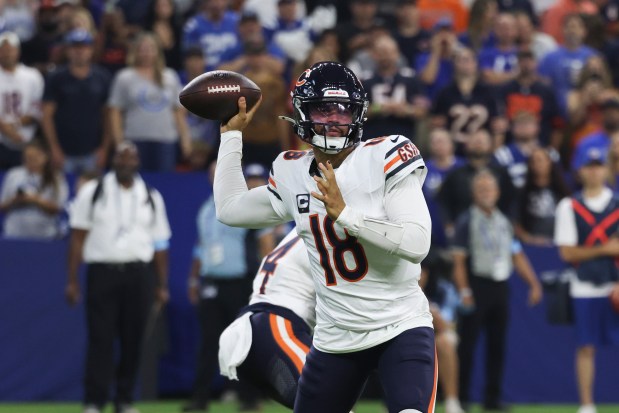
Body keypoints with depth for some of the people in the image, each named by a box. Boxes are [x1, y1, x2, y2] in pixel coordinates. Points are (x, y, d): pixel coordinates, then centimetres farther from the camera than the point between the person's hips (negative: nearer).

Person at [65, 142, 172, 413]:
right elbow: (78, 237, 3)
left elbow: (160, 244, 13)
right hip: (102, 271, -2)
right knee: (100, 339, -7)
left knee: (133, 339, 2)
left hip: (138, 275, 2)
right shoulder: (92, 192, 5)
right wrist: (72, 281, -4)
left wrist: (162, 285, 7)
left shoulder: (151, 198, 12)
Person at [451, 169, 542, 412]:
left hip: (500, 288, 6)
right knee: (467, 344, -5)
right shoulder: (467, 221, -3)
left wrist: (534, 284, 9)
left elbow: (517, 256, 17)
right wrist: (464, 291, -17)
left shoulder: (503, 222, 15)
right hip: (477, 285, -6)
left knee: (497, 345, 6)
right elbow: (459, 260, -8)